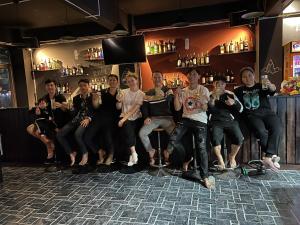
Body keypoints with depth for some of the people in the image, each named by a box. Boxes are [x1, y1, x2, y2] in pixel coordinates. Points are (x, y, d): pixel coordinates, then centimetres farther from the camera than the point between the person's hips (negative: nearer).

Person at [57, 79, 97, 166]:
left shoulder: (93, 97, 5)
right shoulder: (76, 98, 18)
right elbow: (74, 113, 14)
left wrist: (88, 119, -18)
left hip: (86, 120, -5)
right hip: (76, 120, 6)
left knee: (77, 134, -34)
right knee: (59, 134, -14)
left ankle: (85, 154, -10)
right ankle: (71, 153, 2)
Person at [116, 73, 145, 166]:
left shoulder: (141, 94, 1)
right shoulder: (123, 92, 10)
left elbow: (135, 109, -11)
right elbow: (118, 107, 8)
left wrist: (123, 119, -20)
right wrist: (119, 101, -15)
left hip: (136, 118, 0)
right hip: (125, 118, 1)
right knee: (127, 127, -30)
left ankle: (132, 154, -10)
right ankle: (133, 152, -20)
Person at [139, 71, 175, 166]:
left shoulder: (168, 90, 6)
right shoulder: (149, 93, 14)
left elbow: (173, 102, -11)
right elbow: (144, 106, 10)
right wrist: (146, 117, -7)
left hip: (167, 118, -2)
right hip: (153, 118, 2)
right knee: (142, 133, -20)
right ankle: (150, 151, 4)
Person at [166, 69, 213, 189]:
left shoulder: (203, 90, 2)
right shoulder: (183, 91, 12)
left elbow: (205, 109, -7)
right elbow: (177, 108, 4)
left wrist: (203, 102, -29)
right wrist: (176, 95, -9)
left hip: (200, 121, -3)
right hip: (186, 119, 3)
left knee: (201, 148, -14)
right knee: (173, 140, -16)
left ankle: (205, 177, -2)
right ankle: (188, 157, 12)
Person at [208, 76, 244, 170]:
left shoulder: (230, 94, 16)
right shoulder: (210, 95, 11)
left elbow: (240, 109, 12)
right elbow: (208, 109, -5)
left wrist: (234, 103, -8)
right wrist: (213, 98, -18)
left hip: (230, 121, 2)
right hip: (216, 122, -2)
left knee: (239, 138, -24)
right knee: (215, 139, -31)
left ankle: (232, 157, 7)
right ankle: (220, 159, -2)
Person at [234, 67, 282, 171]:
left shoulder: (261, 86, 16)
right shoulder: (239, 90, 19)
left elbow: (273, 90, -3)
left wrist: (270, 85, -28)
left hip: (266, 112, 1)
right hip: (252, 115, -1)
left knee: (277, 129, -28)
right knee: (262, 131, -32)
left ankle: (268, 158, -25)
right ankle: (273, 156, -20)